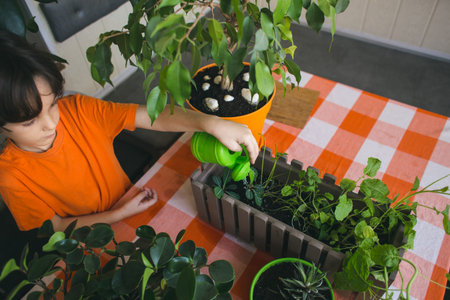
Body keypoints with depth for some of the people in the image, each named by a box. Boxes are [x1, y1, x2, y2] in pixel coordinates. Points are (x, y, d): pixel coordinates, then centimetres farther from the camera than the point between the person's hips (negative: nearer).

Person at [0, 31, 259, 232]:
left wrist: (211, 123, -41)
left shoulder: (78, 110, -19)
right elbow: (56, 227, -13)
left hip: (128, 201, 5)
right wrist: (119, 214, -22)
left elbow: (154, 117, -27)